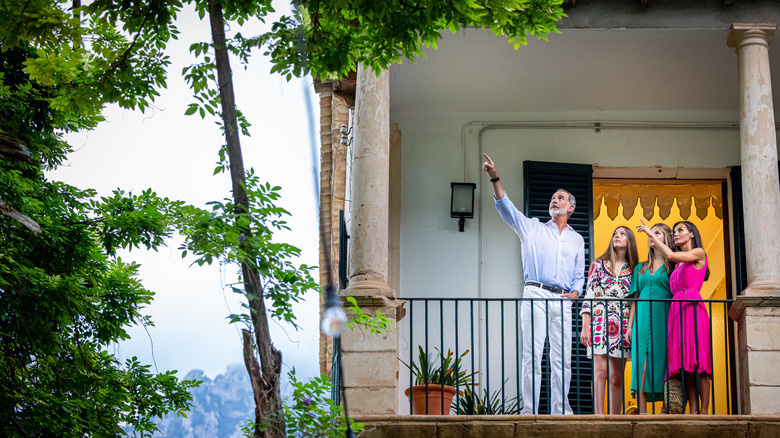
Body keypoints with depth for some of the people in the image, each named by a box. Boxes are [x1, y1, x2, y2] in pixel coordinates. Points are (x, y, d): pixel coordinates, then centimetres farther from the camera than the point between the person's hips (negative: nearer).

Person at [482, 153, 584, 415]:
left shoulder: (577, 240, 22)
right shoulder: (533, 228, 13)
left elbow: (579, 275, 23)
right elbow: (506, 208, -1)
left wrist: (575, 292, 0)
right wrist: (495, 179, -15)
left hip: (562, 301, 3)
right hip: (535, 296, -3)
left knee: (562, 358, 0)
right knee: (532, 356, -8)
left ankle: (560, 411, 4)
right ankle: (529, 411, -9)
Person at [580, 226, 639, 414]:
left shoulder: (633, 269, 12)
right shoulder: (598, 265, 9)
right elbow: (589, 296, 5)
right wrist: (585, 327, -2)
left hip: (623, 326, 2)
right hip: (600, 322, -2)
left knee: (617, 377, 1)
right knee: (600, 371, -13)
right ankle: (599, 416, -18)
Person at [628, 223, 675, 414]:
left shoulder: (672, 266, 8)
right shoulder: (641, 268, 20)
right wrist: (630, 325, 11)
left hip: (663, 319, -3)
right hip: (642, 319, 3)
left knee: (661, 365, -8)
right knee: (641, 366, -6)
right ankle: (642, 412, -10)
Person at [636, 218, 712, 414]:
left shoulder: (699, 253, 4)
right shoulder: (679, 263, 25)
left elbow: (670, 255, -10)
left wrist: (650, 233, -1)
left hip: (693, 310, -7)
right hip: (676, 311, 7)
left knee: (697, 361, -11)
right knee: (684, 364, -1)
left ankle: (704, 410, -13)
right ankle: (693, 411, -4)